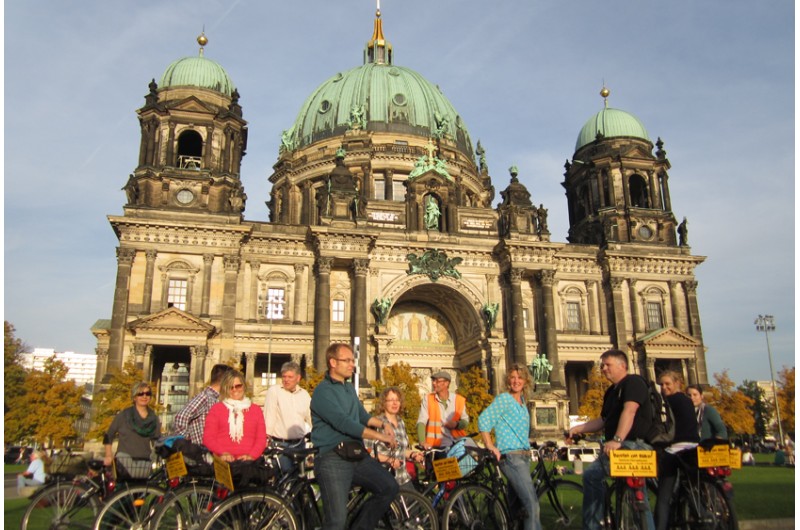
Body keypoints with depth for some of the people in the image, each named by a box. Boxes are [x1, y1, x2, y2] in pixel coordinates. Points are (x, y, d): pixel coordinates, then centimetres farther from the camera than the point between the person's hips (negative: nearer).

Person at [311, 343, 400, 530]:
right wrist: (380, 436, -20)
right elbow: (344, 423, -21)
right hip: (333, 460, -8)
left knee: (390, 487, -5)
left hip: (356, 455, 8)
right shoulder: (323, 391, -11)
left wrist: (383, 423, 3)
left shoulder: (349, 388, 17)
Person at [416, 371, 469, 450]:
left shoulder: (459, 400, 4)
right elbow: (421, 422, -9)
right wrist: (423, 442, -24)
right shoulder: (428, 399, -1)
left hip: (458, 443, 2)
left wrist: (457, 424, -9)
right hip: (437, 446, -2)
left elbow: (465, 421, 14)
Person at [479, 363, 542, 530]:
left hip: (523, 456, 9)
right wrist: (490, 447, -18)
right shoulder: (504, 399, -9)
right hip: (511, 456, -8)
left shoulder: (522, 402, 15)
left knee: (515, 503, 17)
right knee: (532, 503, -14)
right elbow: (483, 420, -17)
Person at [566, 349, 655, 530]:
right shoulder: (611, 392, 20)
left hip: (634, 445, -9)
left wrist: (617, 439, -34)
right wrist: (579, 428, 13)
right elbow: (603, 420, 24)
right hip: (618, 447, 9)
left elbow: (629, 411, -24)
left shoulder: (633, 382, -9)